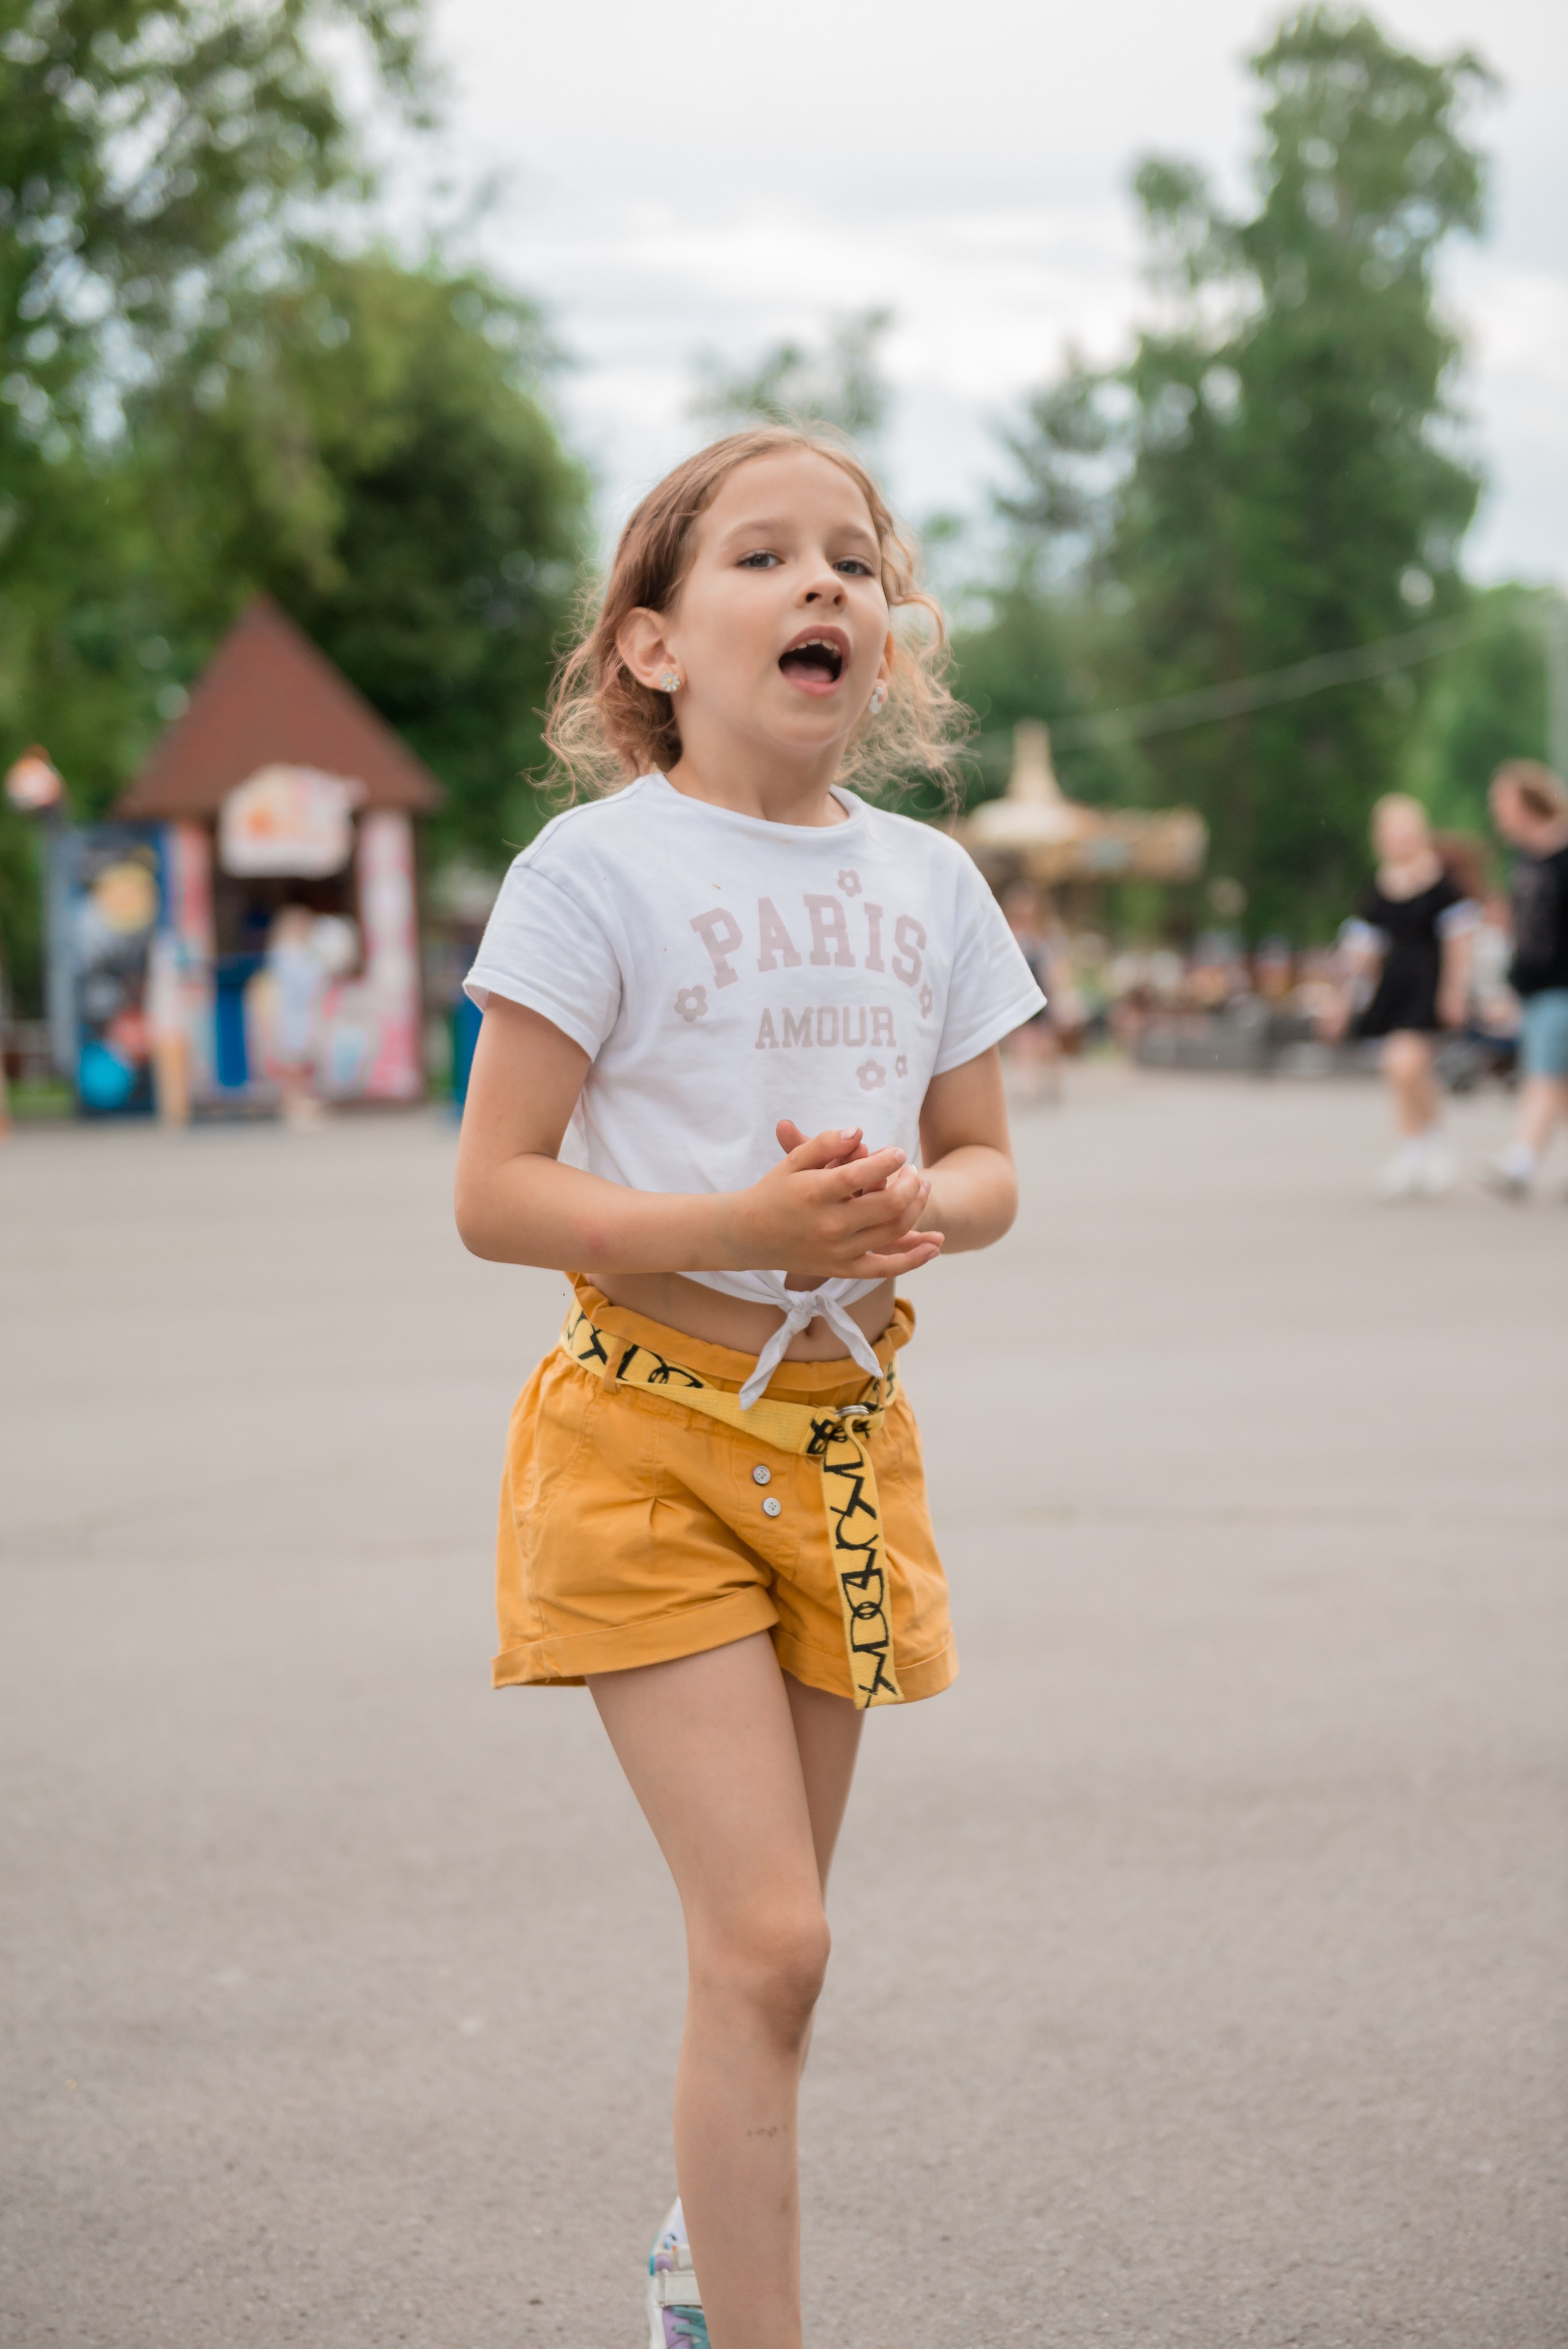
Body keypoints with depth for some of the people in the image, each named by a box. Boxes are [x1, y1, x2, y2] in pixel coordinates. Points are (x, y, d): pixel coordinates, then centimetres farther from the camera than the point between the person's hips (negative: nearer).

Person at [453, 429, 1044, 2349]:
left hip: (843, 1430, 5)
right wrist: (743, 1225, -23)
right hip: (650, 1432, -5)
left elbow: (986, 1162, 13)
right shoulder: (602, 866, -10)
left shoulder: (926, 882, 6)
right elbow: (493, 1194, -11)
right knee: (766, 1941, -13)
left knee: (763, 1932, 16)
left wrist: (920, 1209, -10)